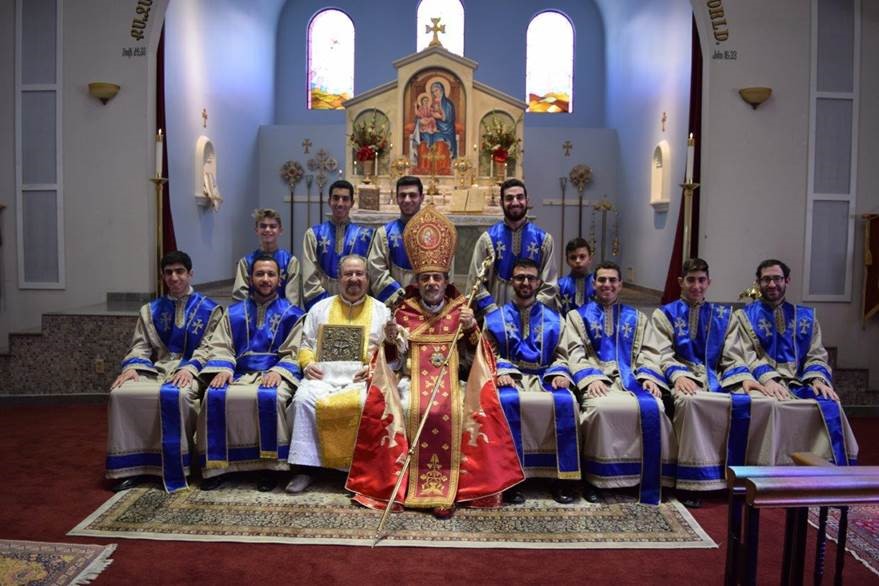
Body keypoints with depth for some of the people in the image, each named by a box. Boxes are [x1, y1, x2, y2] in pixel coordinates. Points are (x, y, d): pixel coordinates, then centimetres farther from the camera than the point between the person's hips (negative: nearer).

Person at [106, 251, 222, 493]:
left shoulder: (209, 309, 8)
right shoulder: (150, 310, 21)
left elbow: (208, 348, -2)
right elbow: (140, 346, 13)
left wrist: (189, 367, -20)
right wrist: (131, 367, -8)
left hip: (189, 372, -4)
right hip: (155, 370, 4)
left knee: (176, 395, -38)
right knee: (121, 393, -25)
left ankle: (175, 467, -25)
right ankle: (131, 466, -16)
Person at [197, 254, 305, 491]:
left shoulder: (292, 314, 10)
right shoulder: (234, 313, 20)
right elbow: (221, 347, 10)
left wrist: (278, 371, -18)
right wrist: (223, 369, -11)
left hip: (276, 374, -3)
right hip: (239, 374, 3)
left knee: (270, 397, -36)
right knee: (214, 396, -27)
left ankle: (270, 466, -22)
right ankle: (216, 466, -17)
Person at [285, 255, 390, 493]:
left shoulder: (381, 311, 14)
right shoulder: (320, 308, 20)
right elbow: (306, 345, 18)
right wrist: (308, 364, -3)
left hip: (363, 377, -1)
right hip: (324, 374, 2)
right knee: (304, 399, -29)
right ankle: (305, 468, -20)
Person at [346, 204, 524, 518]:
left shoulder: (460, 310, 7)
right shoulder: (404, 312, 6)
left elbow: (470, 359, 2)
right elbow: (394, 363, 3)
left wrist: (471, 330, -15)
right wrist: (392, 341, -18)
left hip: (450, 380, 0)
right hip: (413, 380, 0)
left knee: (449, 411, -31)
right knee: (414, 409, -31)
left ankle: (446, 486, -21)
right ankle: (412, 483, -15)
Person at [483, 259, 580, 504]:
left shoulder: (554, 318, 15)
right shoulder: (496, 318, 13)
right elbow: (490, 354, 5)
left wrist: (560, 373, -10)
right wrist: (501, 371, -15)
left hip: (544, 375, 1)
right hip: (510, 376, -1)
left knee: (566, 402, -30)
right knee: (507, 402, -35)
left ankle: (563, 477, -20)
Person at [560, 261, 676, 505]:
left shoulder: (637, 318, 23)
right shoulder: (578, 316, 17)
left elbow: (648, 352, 13)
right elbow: (575, 353, 3)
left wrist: (648, 376, -9)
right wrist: (591, 377, -15)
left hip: (632, 378, 2)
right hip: (598, 380, -2)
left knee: (653, 408, -29)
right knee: (600, 408, -35)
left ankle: (649, 479, -17)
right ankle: (594, 478, -20)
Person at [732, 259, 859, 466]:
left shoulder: (806, 317, 21)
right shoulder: (744, 316, 11)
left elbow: (816, 355, 12)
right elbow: (746, 356, -2)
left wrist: (817, 379, -11)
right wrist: (767, 379, -21)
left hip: (799, 383, 3)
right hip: (765, 384, -3)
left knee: (830, 406, -28)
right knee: (778, 407, -36)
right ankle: (781, 465, -21)